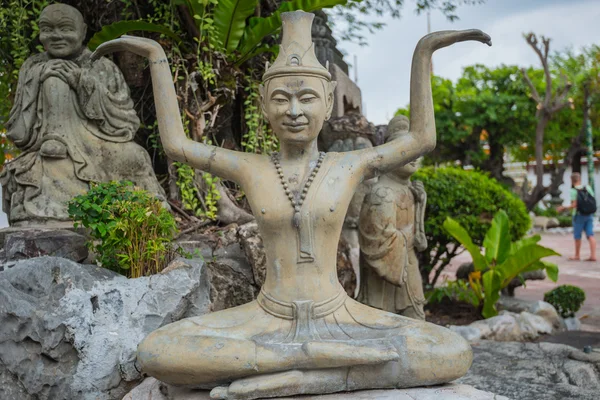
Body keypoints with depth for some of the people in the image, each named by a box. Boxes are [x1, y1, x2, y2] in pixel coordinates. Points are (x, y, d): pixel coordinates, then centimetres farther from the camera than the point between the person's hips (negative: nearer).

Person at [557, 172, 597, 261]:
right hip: (589, 215, 4)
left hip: (579, 215, -4)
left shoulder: (573, 191, -12)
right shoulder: (588, 188, 2)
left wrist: (564, 207, -6)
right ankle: (593, 255, -5)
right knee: (590, 235, 2)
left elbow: (574, 205, -17)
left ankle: (577, 255, 17)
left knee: (577, 236, 7)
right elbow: (593, 200, 3)